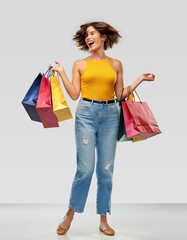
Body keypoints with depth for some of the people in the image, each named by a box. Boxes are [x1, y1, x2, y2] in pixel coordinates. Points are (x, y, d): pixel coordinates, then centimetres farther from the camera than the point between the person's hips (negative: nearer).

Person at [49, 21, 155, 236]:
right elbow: (74, 94, 3)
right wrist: (61, 73, 0)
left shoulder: (116, 64, 13)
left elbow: (120, 95, 12)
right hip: (86, 114, -1)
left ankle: (103, 220, 15)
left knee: (106, 170, 2)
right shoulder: (80, 64, 10)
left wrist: (140, 80, 10)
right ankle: (70, 214, 13)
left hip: (110, 115, 2)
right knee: (85, 168, -7)